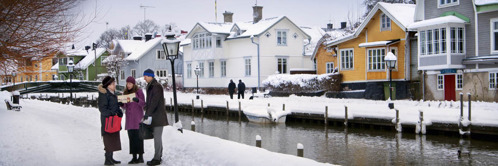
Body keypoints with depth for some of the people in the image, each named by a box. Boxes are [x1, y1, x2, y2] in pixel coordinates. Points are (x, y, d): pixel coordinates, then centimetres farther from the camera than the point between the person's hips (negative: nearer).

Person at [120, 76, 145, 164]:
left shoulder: (138, 91, -2)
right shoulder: (125, 92, 13)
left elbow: (143, 104, -7)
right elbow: (125, 106, 15)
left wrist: (138, 100, -26)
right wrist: (121, 104, -6)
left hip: (137, 117, -5)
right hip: (129, 117, 5)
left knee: (138, 136, -7)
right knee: (131, 137, 3)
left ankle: (140, 157, -2)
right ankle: (134, 157, 6)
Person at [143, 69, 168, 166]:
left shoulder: (156, 86, -14)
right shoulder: (150, 86, 17)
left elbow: (154, 102, -21)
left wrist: (147, 114, -22)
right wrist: (147, 114, 16)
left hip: (158, 117, -10)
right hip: (154, 117, 10)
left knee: (157, 137, -7)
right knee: (157, 136, 13)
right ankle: (159, 156, 20)